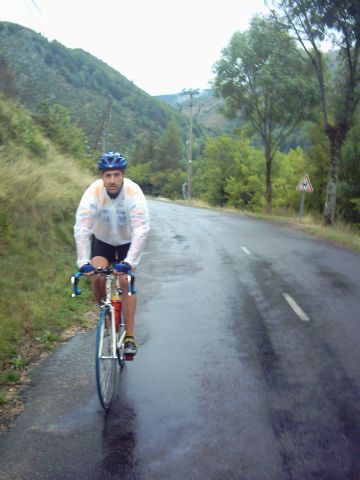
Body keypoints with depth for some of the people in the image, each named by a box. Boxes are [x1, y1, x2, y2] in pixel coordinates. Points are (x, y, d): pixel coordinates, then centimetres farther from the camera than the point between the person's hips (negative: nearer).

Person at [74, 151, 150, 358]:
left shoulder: (134, 192, -31)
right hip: (102, 241, 1)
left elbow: (141, 230, -38)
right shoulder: (94, 192, -28)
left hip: (127, 242, -1)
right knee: (97, 277, -19)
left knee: (126, 281, -18)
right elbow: (81, 228, -34)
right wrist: (83, 262, -44)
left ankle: (130, 337, -11)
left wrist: (129, 262, -47)